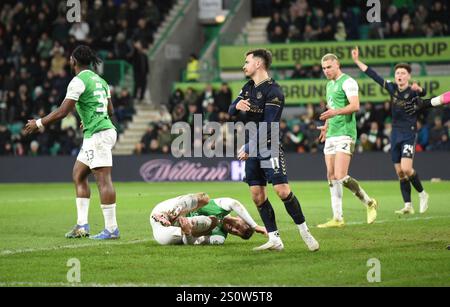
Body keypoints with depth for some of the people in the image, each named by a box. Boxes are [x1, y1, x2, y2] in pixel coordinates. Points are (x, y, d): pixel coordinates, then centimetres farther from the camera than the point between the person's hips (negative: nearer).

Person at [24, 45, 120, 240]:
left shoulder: (78, 81, -10)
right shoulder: (99, 80, 16)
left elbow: (62, 112, -13)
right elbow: (110, 110, 23)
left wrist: (39, 124, 0)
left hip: (97, 134, -9)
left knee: (103, 179, -10)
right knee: (78, 175, 15)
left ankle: (111, 229, -12)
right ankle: (82, 225, 13)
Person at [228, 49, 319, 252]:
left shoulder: (273, 91, -12)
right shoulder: (248, 88, 14)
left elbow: (268, 126, -19)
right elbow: (231, 111, 9)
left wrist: (247, 148, -20)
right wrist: (237, 106, -16)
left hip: (269, 147, -7)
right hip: (251, 149, 7)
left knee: (282, 191, -15)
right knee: (257, 195, 2)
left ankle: (304, 232, -2)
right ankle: (274, 240, 5)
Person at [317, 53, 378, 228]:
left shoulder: (347, 82, -8)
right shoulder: (330, 84, 20)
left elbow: (355, 106, -21)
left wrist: (335, 112, -32)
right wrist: (326, 125, 28)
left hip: (345, 134, -9)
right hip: (331, 136, 9)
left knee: (340, 177, -16)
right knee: (331, 177, 2)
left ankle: (369, 203, 2)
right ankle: (338, 218, 4)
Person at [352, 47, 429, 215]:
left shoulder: (412, 92, -12)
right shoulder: (392, 88, 3)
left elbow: (423, 93, -34)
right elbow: (374, 75, 6)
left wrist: (419, 89, -57)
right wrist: (357, 61, 4)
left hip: (409, 133, -6)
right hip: (395, 133, 6)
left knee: (406, 169, -18)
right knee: (400, 172, 5)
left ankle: (422, 194, 6)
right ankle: (408, 206, 10)